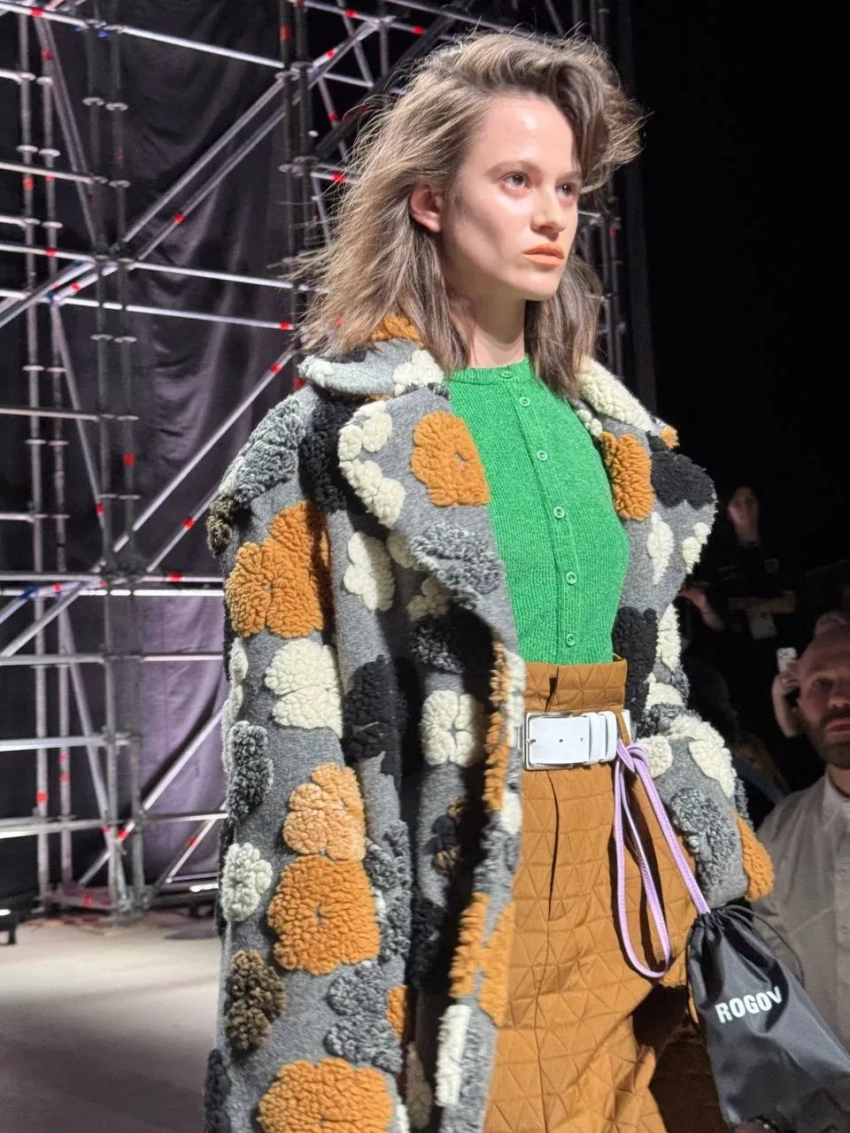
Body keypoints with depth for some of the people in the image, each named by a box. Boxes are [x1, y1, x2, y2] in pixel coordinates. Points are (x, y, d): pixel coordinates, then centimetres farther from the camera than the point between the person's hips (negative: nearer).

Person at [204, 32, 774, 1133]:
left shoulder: (609, 428, 13)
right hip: (457, 876, -6)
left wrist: (723, 874, 12)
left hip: (628, 877, 6)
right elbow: (290, 731, -10)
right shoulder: (338, 434, -6)